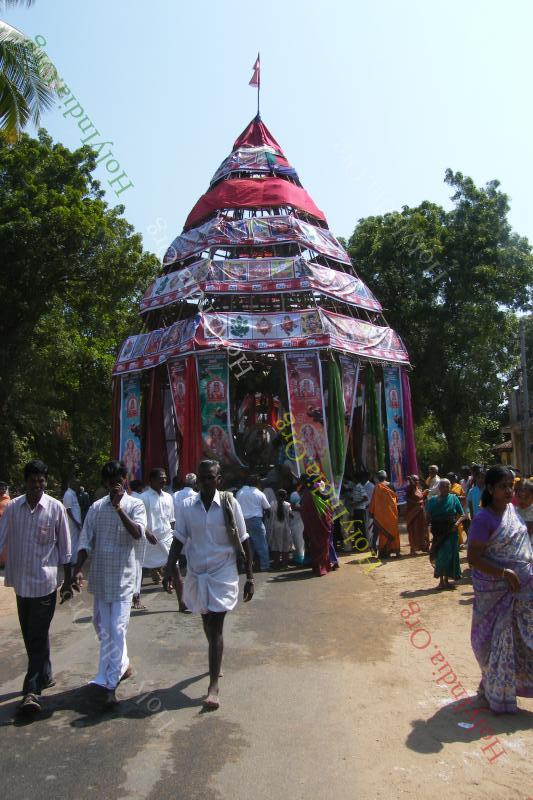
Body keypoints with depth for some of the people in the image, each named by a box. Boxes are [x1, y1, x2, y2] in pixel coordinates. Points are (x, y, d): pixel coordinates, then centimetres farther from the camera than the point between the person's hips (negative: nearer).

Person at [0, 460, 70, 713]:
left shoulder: (56, 508, -9)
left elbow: (65, 546, -3)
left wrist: (67, 579, 0)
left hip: (45, 582, -4)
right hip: (21, 581, 4)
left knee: (38, 636, -1)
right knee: (30, 635, 16)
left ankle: (32, 690, 6)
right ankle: (44, 676, 34)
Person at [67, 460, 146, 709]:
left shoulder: (135, 505, -5)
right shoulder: (96, 507, 5)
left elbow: (138, 533, -20)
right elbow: (85, 541, 4)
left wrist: (118, 507, -23)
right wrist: (77, 569, -6)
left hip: (123, 576, -4)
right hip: (100, 576, 4)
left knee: (116, 629, -6)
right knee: (103, 629, 14)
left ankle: (109, 683, 3)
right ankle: (122, 665, 35)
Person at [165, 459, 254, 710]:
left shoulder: (229, 504, -10)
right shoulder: (186, 506, -4)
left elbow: (244, 542, -6)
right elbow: (178, 540, 0)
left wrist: (249, 578, -6)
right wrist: (170, 569, -13)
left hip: (222, 574, -3)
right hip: (196, 574, 3)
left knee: (215, 628, -6)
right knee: (207, 623, 21)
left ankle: (213, 685, 3)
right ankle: (216, 662, 47)